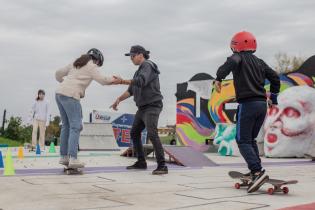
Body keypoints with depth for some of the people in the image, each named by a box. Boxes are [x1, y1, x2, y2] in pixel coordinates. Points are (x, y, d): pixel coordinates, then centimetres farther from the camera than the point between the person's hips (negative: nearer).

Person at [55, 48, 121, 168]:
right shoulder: (91, 66, 3)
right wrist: (114, 79, 17)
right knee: (75, 126, -8)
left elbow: (58, 73, 24)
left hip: (59, 93, 9)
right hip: (70, 95, -8)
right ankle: (73, 159, -16)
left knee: (66, 125, 12)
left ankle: (64, 157, 14)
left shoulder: (75, 63, 24)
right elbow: (102, 80, 2)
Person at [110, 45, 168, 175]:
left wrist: (121, 81, -22)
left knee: (152, 134, -26)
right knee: (134, 133, 14)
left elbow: (140, 82, -30)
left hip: (152, 107, -10)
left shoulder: (148, 65, -12)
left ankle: (162, 166, -26)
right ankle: (141, 162, 24)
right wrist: (118, 100, 3)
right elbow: (131, 90, 16)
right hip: (143, 108, 10)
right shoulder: (140, 71, 20)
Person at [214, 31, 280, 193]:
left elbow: (232, 63, -24)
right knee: (251, 139, 18)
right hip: (262, 104, 7)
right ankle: (256, 172, 17)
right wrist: (273, 97, 30)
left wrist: (219, 78, -25)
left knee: (243, 141, -6)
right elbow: (275, 77, 22)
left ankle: (257, 172, -20)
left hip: (247, 104, -7)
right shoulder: (260, 62, 19)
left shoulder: (239, 57, 0)